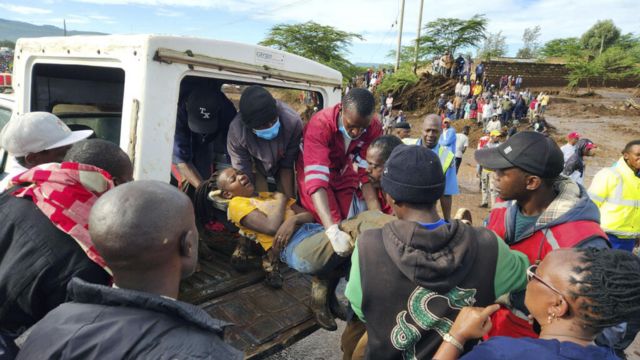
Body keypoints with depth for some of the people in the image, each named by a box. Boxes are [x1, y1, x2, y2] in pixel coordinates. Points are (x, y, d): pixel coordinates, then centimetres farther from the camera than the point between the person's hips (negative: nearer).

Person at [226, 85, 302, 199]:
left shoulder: (293, 122, -38)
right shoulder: (236, 131, -39)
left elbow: (287, 165, -23)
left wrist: (289, 198, -23)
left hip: (280, 162, 1)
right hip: (256, 164, -1)